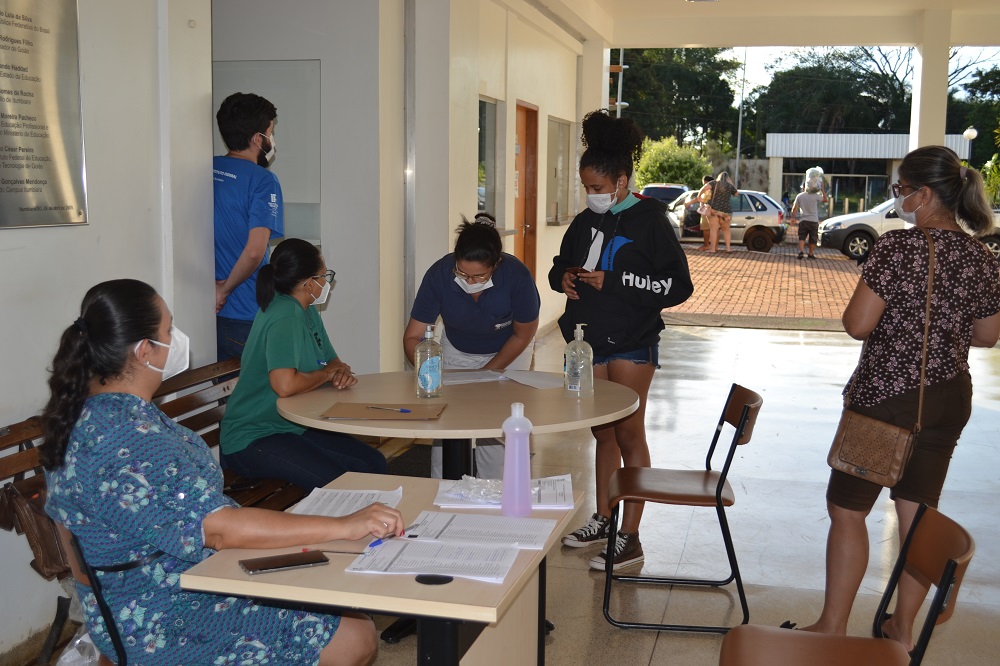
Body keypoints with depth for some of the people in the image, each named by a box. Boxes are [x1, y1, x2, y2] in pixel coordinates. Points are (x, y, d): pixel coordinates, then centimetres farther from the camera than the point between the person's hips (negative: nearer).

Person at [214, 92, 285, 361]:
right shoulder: (262, 180, -14)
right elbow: (255, 251, -24)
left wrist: (214, 285, 6)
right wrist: (224, 290, -10)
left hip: (208, 314, 6)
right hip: (246, 318, -6)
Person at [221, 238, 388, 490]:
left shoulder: (308, 313, 10)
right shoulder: (284, 317, -21)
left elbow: (333, 360, 21)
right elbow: (285, 385, -34)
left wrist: (343, 371, -5)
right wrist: (327, 373, -14)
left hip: (294, 428, 10)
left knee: (375, 464, -3)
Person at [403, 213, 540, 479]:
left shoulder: (517, 276, -34)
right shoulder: (439, 274, -31)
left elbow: (523, 335, -15)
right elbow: (412, 337, -25)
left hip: (507, 352, -1)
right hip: (457, 351, 2)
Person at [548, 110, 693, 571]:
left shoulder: (649, 221, -9)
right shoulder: (585, 222, 10)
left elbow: (677, 285, -13)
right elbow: (561, 266, 22)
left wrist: (612, 280, -19)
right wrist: (564, 278, -3)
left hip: (632, 344, -6)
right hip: (591, 342, 6)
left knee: (628, 433, -2)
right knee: (603, 432, 15)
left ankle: (630, 538, 5)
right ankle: (602, 520, 27)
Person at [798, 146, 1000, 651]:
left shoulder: (899, 246, -18)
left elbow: (858, 324, -18)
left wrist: (889, 310, 3)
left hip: (886, 398, -6)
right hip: (950, 400, 7)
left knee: (847, 510, 6)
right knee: (918, 511, 15)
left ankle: (832, 629, 12)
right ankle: (903, 627, 26)